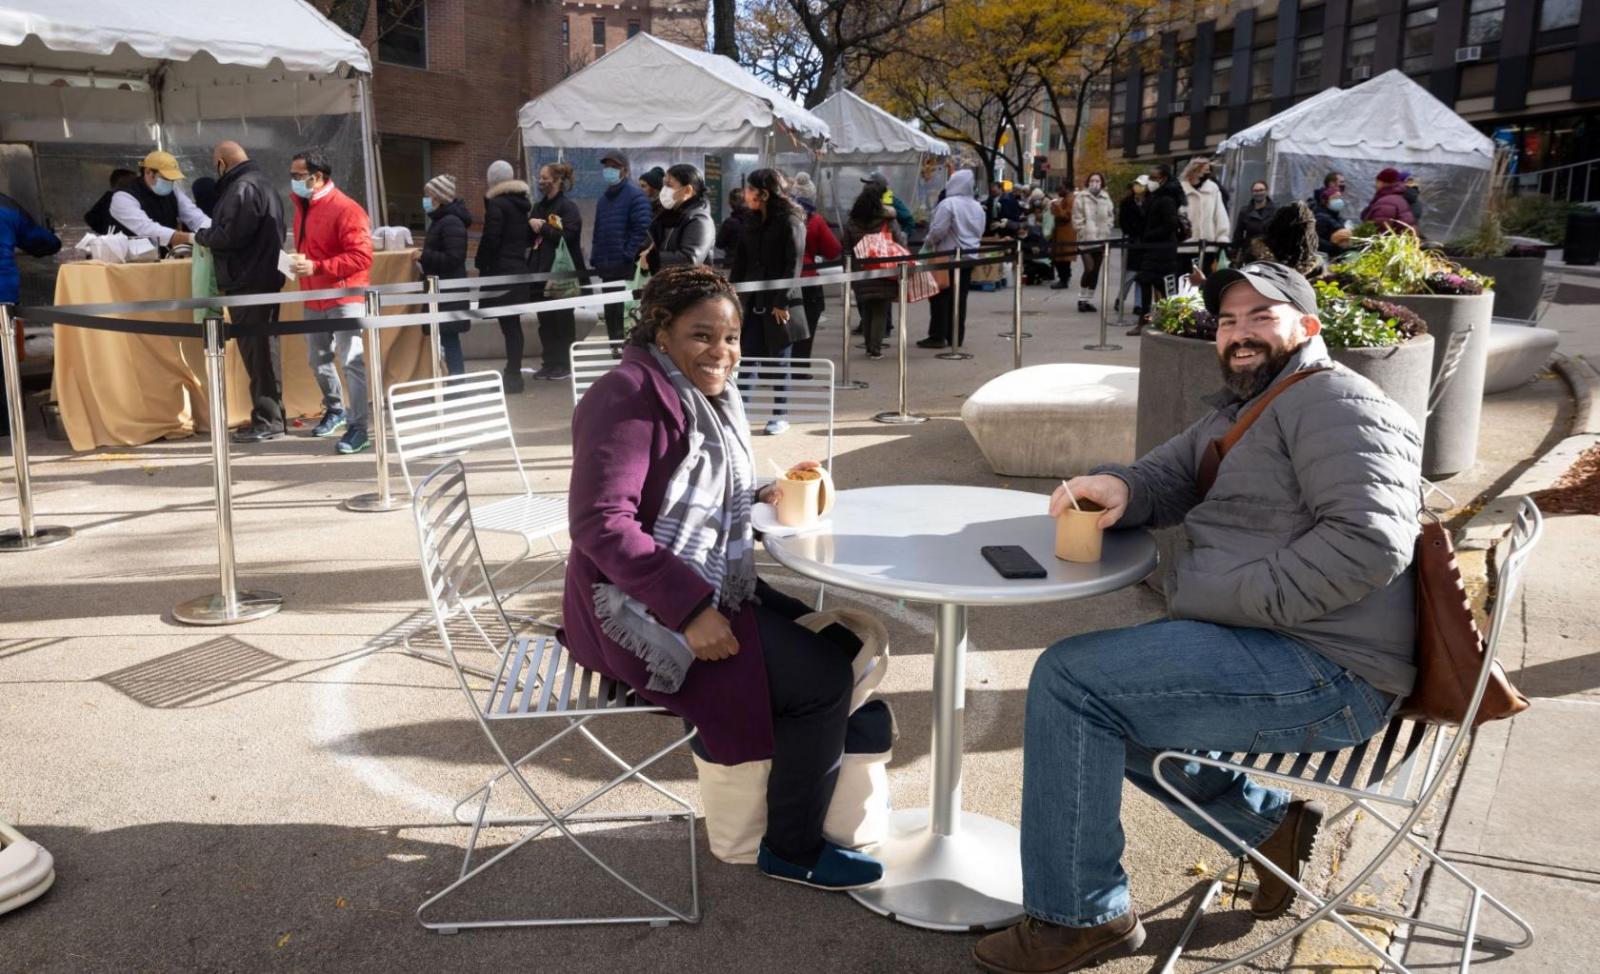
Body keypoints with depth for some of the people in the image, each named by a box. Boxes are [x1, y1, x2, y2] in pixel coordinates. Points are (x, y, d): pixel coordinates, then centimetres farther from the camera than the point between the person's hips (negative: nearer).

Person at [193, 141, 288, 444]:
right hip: (264, 279, 10)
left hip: (248, 283, -10)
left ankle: (268, 421, -6)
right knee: (262, 351, 13)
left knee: (256, 351, -8)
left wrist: (202, 236, -1)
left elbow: (230, 235, -21)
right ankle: (272, 416, 18)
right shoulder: (262, 182, 19)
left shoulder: (242, 188, -14)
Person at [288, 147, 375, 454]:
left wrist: (317, 267, -24)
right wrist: (298, 264, 7)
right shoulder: (303, 206, 12)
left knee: (351, 361, -11)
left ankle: (358, 427, -9)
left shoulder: (345, 209, -15)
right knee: (317, 359, 16)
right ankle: (335, 408, 36)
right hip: (314, 298, 9)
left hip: (345, 297, -9)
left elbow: (361, 256, -22)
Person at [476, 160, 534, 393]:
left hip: (500, 271, -8)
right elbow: (530, 237, 18)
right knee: (513, 323, 11)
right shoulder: (523, 202, 12)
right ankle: (513, 372, 17)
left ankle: (513, 376, -4)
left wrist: (480, 264, -3)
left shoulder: (496, 203, -11)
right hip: (519, 269, 8)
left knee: (508, 324, -5)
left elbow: (490, 240, -14)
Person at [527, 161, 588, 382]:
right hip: (540, 271, 7)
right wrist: (531, 224, -3)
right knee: (545, 321, 8)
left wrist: (542, 227, -12)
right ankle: (549, 363, 16)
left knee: (562, 321, 1)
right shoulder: (538, 206, 15)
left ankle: (565, 365, 9)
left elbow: (567, 236, -19)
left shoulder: (568, 207, -6)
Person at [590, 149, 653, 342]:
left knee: (624, 314, -9)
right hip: (607, 268, 8)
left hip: (628, 268, -8)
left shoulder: (635, 195, -6)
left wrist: (628, 256, -17)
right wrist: (595, 258, 11)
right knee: (610, 313, 11)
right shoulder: (603, 198, 19)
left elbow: (641, 229, -14)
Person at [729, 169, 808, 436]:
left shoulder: (791, 222, -7)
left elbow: (793, 265, -12)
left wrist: (782, 301, -17)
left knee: (779, 359, 4)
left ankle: (780, 416, 14)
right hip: (753, 301, 5)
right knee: (748, 356, 0)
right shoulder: (754, 223, 13)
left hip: (780, 304, -5)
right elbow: (741, 261, 14)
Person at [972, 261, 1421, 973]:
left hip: (1326, 674, -11)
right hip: (1266, 650, 11)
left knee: (1068, 680, -17)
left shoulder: (1333, 401, -11)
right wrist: (1115, 489, -7)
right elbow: (1165, 477, 18)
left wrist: (1231, 599, -23)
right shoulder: (1238, 410, 21)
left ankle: (1078, 916, -4)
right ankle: (1269, 823, 19)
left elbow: (1370, 539, -23)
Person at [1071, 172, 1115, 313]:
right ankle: (1082, 298, 1)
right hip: (1086, 241, -4)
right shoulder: (1080, 198, -1)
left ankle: (1090, 299, 16)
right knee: (1089, 269, -15)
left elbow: (1109, 220, 11)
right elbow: (1077, 220, -4)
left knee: (1095, 272, 6)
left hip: (1101, 241, 4)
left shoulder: (1106, 199, 10)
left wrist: (1107, 239, 2)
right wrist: (1084, 234, -11)